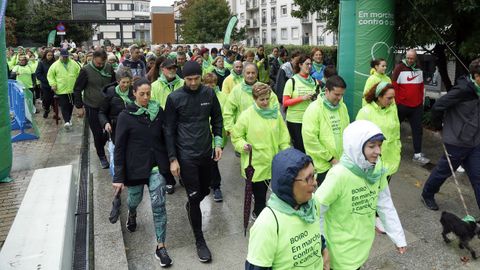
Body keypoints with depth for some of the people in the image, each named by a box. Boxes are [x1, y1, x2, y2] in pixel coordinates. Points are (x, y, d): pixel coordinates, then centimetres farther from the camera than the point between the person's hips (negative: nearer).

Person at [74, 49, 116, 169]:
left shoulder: (109, 68, -1)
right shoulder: (86, 70, -11)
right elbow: (77, 89, -5)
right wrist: (80, 106, -6)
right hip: (92, 108, -3)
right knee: (98, 134, 3)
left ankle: (100, 147, 35)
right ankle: (102, 156, 20)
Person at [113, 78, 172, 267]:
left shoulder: (158, 112, -3)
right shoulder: (125, 116, -10)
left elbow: (165, 138, 6)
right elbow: (119, 147, -8)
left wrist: (170, 161, 8)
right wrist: (118, 176, -10)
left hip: (156, 165, 1)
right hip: (135, 166, -1)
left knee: (158, 205, -5)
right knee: (135, 199, 20)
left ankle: (160, 247, 7)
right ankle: (132, 214, 58)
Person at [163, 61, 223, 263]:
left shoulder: (209, 93, -1)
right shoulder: (174, 98, -9)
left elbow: (217, 119, 10)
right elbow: (169, 130, -6)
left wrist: (218, 142, 0)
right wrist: (172, 159, -8)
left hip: (206, 152, 4)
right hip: (186, 155, -4)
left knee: (205, 190, 19)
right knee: (194, 197, 0)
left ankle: (190, 205, 54)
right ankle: (199, 241, 16)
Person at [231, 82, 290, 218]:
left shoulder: (275, 112, 0)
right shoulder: (246, 115, -12)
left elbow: (283, 133, 10)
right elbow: (236, 136, -3)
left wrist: (286, 150, 7)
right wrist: (243, 145, -21)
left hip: (273, 162, 4)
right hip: (255, 164, -4)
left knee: (263, 190, 17)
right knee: (259, 194, 4)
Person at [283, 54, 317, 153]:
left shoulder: (314, 81, 10)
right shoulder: (292, 81, -2)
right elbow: (285, 102, -8)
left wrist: (317, 98, -3)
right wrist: (302, 98, -17)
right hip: (294, 120, -3)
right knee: (299, 147, 2)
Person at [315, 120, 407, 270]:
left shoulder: (377, 168, -9)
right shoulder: (339, 175, -29)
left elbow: (385, 204, 1)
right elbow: (315, 210, -23)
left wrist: (398, 236, 5)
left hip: (364, 242, 6)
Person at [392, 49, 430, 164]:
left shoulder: (419, 69, 10)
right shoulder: (399, 68, -9)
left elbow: (421, 86, 18)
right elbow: (394, 85, -12)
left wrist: (421, 101, 15)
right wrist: (396, 102, -12)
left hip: (416, 106, 5)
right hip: (401, 105, -5)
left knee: (418, 129, 2)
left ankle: (417, 154, 6)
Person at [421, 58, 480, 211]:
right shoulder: (463, 89, -19)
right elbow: (438, 106, -19)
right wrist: (438, 126, -5)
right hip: (457, 142, -7)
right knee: (443, 171, 11)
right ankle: (427, 194, 35)